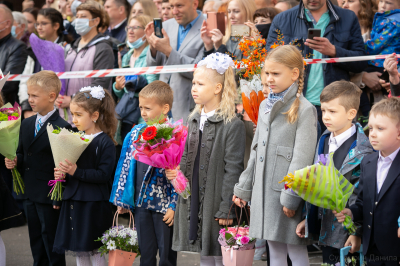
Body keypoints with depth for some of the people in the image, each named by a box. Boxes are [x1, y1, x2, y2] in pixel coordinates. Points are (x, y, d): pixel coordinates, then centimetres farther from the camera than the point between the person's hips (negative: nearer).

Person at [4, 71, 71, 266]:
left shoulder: (62, 128, -15)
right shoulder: (26, 124, 10)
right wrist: (14, 161, -3)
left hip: (49, 197, -7)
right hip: (29, 195, 8)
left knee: (52, 247, 2)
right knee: (37, 246, 16)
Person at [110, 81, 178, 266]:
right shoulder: (136, 133, 6)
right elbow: (126, 167, 12)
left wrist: (174, 205, -14)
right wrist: (121, 199, 11)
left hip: (164, 205, -5)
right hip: (141, 202, 5)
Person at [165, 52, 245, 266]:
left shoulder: (233, 125, -12)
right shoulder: (194, 120, 11)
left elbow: (232, 169, -14)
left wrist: (226, 209, -16)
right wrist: (176, 171, -2)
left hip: (216, 202, -7)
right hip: (195, 201, 7)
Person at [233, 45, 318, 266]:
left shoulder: (304, 110, -10)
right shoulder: (265, 106, 13)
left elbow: (302, 159, -15)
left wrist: (291, 197, -19)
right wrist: (243, 188, 18)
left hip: (287, 190, -7)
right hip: (263, 190, 7)